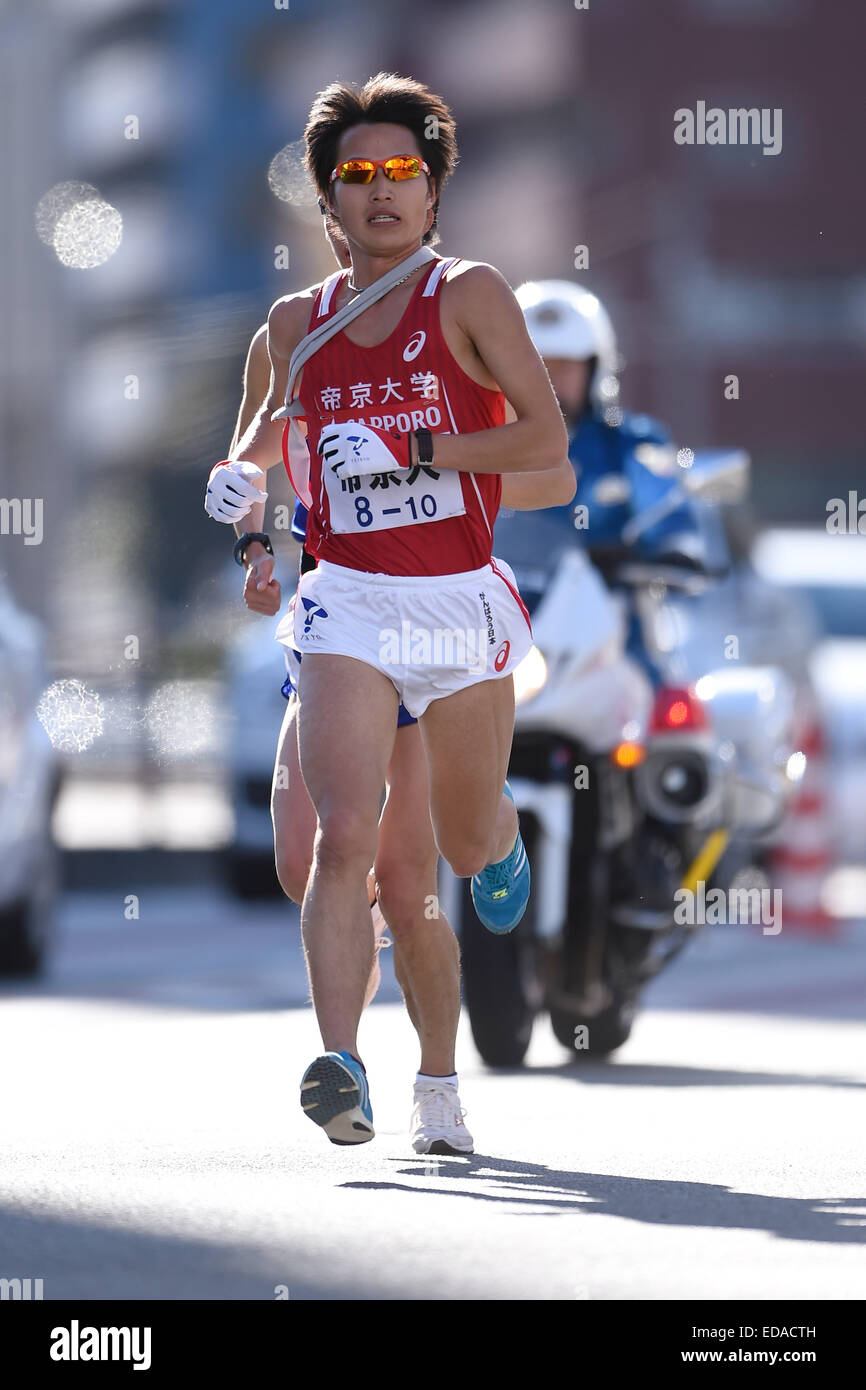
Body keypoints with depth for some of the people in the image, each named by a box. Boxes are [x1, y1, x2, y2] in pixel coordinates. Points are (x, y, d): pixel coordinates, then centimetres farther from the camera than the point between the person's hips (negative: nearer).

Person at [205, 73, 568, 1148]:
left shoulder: (469, 296, -1)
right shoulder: (299, 322, 10)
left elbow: (547, 437, -7)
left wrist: (419, 451, -17)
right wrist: (240, 472, 8)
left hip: (460, 599, -1)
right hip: (348, 600, 1)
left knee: (465, 847, 14)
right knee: (342, 836, -18)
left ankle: (498, 828, 53)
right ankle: (342, 1067, -21)